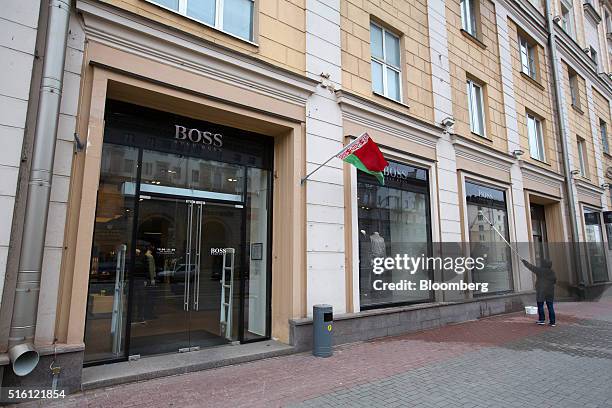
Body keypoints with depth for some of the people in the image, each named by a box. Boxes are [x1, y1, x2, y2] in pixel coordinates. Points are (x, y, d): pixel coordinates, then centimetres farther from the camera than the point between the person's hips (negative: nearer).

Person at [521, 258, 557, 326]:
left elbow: (530, 266, -3)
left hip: (541, 291, -4)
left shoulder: (539, 270, -11)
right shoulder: (552, 272, 2)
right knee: (550, 306, 7)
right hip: (550, 292, 5)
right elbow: (554, 281, 11)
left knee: (540, 305, 5)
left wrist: (524, 261, 11)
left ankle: (542, 320, 9)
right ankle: (552, 321, 9)